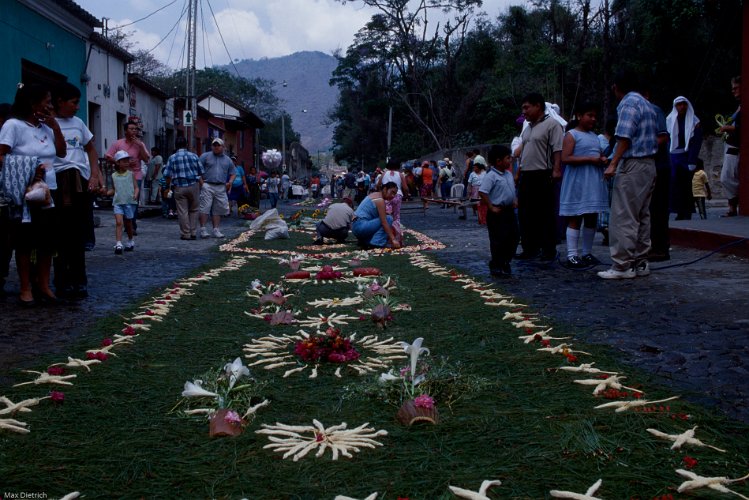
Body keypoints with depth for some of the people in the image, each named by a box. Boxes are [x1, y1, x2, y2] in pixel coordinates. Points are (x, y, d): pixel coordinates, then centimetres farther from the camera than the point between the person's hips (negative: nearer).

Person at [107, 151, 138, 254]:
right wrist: (106, 193, 0)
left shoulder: (131, 174, 4)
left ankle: (130, 241, 31)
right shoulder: (114, 176, 8)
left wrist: (136, 195, -17)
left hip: (130, 202, -1)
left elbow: (136, 187, 2)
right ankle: (118, 244, -19)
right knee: (118, 222, -14)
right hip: (118, 202, 1)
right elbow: (114, 190, 18)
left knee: (128, 223, 10)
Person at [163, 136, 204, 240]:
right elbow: (200, 172, 7)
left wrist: (167, 187, 12)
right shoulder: (194, 156, 3)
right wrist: (201, 183, 19)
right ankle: (193, 233, 12)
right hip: (194, 185, 1)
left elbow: (167, 175, -1)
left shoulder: (172, 158, 0)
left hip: (179, 187, -1)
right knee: (193, 210, 12)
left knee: (182, 211, 3)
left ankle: (185, 234, 5)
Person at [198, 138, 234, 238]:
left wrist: (230, 182, 3)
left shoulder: (228, 160, 18)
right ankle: (203, 229, -7)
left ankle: (216, 230, 9)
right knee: (205, 208, -9)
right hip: (207, 186, -4)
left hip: (221, 188, 4)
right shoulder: (205, 156, 7)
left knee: (218, 210, 4)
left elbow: (233, 174, 22)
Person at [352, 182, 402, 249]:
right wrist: (393, 239, -20)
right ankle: (378, 242, -15)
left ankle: (364, 241, 15)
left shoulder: (375, 195, 17)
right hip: (361, 226, -10)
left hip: (356, 227, 10)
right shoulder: (380, 200, -12)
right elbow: (384, 222, -19)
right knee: (388, 219, -12)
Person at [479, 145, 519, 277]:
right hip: (497, 213, -8)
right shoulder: (491, 176, -16)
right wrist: (491, 207, -20)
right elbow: (482, 192, -22)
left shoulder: (509, 174, 11)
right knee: (498, 240, -4)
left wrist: (514, 200, 13)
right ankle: (496, 266, 7)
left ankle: (505, 262, 24)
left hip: (509, 210, 8)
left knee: (514, 236, 11)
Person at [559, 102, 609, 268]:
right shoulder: (571, 135, -5)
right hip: (577, 183, -8)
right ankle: (572, 255, -5)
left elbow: (600, 154, 30)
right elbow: (565, 158, -16)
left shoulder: (594, 136, 18)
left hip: (594, 182, 8)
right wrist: (590, 159, -20)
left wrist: (603, 159, 5)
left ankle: (587, 253, 19)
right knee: (575, 218, -6)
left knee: (592, 218, 10)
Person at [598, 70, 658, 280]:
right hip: (649, 165, 10)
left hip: (632, 165, -10)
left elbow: (625, 137, -19)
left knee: (624, 218, -8)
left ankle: (622, 266, -8)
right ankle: (640, 263, 16)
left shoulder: (629, 103, -9)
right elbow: (657, 137, 19)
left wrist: (613, 164, -20)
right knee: (643, 217, 12)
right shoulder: (648, 105, 19)